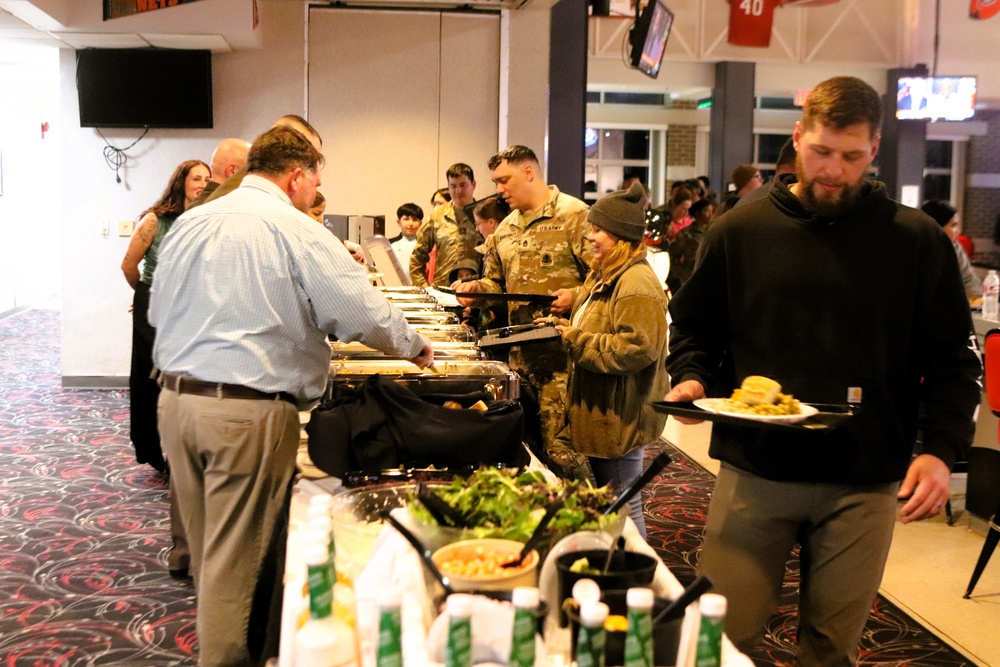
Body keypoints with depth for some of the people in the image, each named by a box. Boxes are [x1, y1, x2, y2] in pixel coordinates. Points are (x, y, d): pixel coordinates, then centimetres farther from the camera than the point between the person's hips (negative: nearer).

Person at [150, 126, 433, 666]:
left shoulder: (190, 223, 9)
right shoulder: (297, 231, -11)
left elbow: (158, 312, 17)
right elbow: (365, 313, -11)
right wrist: (415, 348, 7)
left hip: (175, 398, 7)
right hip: (249, 412, -7)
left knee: (206, 547, 20)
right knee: (235, 556, 5)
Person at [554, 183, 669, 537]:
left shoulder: (637, 282, -19)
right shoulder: (604, 276, 15)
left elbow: (636, 348, -28)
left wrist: (575, 342, -20)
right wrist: (565, 329, 9)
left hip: (621, 416, -11)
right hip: (601, 414, 11)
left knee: (623, 507, 1)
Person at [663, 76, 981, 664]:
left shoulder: (917, 241, 1)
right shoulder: (740, 230, 3)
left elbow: (953, 360, 3)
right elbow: (694, 327, 13)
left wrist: (941, 448, -10)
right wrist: (691, 377, -7)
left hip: (866, 484, 0)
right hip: (753, 471, 0)